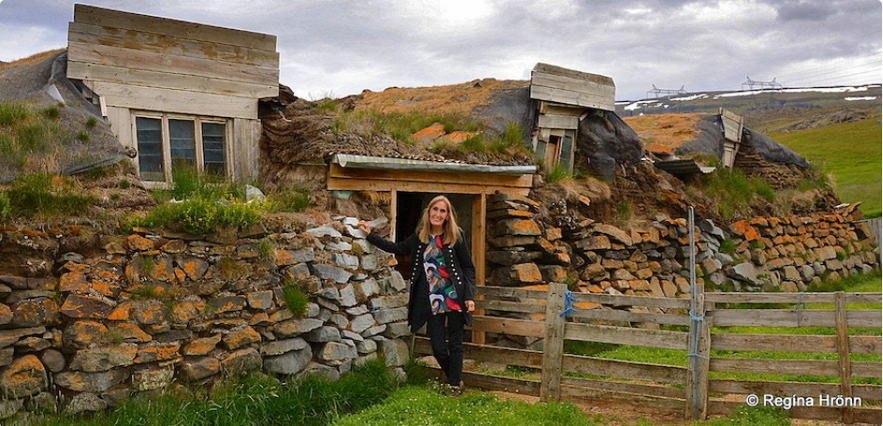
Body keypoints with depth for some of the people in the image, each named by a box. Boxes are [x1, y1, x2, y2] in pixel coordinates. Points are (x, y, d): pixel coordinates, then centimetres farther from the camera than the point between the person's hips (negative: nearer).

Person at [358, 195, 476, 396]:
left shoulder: (456, 235, -4)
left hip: (455, 297, -3)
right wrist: (370, 235, 16)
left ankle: (455, 385, 20)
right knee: (438, 348, 3)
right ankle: (455, 380, 27)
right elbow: (397, 248, 19)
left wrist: (469, 296, -8)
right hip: (433, 301, 3)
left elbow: (468, 267, -1)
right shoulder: (419, 237, 6)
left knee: (455, 344, 5)